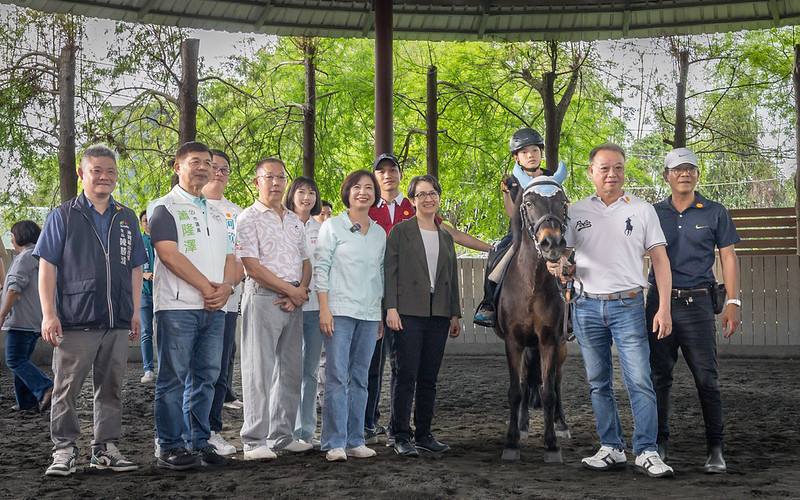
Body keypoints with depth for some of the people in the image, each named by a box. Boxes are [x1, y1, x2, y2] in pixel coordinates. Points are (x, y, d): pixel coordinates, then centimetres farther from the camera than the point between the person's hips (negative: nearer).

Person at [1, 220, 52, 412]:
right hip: (36, 322, 10)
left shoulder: (25, 257, -10)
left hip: (21, 321, -10)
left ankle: (46, 389, -23)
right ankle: (27, 403, 9)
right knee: (21, 360, 12)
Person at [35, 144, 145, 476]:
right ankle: (64, 449, 9)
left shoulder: (127, 218, 14)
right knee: (66, 389, 0)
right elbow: (47, 267, -1)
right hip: (75, 321, -4)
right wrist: (49, 314, -8)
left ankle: (105, 448, 17)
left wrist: (135, 312, 12)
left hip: (118, 322, 4)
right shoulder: (64, 216, 3)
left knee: (110, 388, 8)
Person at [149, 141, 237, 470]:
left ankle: (198, 443, 14)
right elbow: (169, 254, -12)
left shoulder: (216, 213, 22)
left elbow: (229, 257, 17)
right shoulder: (165, 207, 0)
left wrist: (225, 287, -4)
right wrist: (207, 287, -13)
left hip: (215, 308, 7)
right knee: (173, 378, -4)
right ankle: (170, 448, 0)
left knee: (205, 377, 8)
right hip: (178, 306, -6)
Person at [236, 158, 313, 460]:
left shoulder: (295, 221, 18)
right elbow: (253, 266, -12)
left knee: (290, 371, 9)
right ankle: (255, 441, -4)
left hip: (293, 301, 7)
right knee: (259, 371, -6)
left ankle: (282, 436, 17)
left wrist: (301, 291, -4)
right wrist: (291, 290, -9)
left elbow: (305, 262, 16)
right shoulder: (249, 219, -4)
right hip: (263, 299, -7)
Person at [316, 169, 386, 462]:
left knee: (360, 379, 7)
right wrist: (324, 309, -11)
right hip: (340, 310, -5)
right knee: (337, 377, -8)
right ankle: (335, 444, -6)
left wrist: (383, 312, 12)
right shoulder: (333, 226, 1)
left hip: (370, 314, 5)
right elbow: (321, 268, -4)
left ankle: (355, 441, 12)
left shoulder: (380, 233, 14)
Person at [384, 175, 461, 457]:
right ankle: (401, 437, -2)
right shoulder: (401, 232, 2)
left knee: (429, 378, 7)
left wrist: (455, 314, 13)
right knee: (406, 375, -6)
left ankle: (424, 434, 13)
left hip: (438, 315, 5)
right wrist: (391, 308, -13)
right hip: (408, 314, -5)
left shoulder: (445, 237, 18)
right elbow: (390, 271, -4)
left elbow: (452, 277, 19)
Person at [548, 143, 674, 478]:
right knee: (598, 383, 9)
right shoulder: (575, 212, 8)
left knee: (640, 382, -8)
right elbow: (562, 257, 12)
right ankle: (611, 449, 17)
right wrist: (558, 267, -14)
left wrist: (664, 308, -7)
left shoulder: (642, 210, 3)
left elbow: (660, 260, 1)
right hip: (587, 307, 3)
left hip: (628, 305, -3)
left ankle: (647, 453, -4)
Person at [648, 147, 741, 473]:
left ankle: (715, 450, 2)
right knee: (659, 376, 6)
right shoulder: (653, 213, 10)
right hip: (659, 302, 2)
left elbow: (728, 258, 5)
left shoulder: (715, 212, 6)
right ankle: (659, 444, 15)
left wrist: (732, 302, -3)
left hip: (697, 303, -2)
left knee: (707, 378, -3)